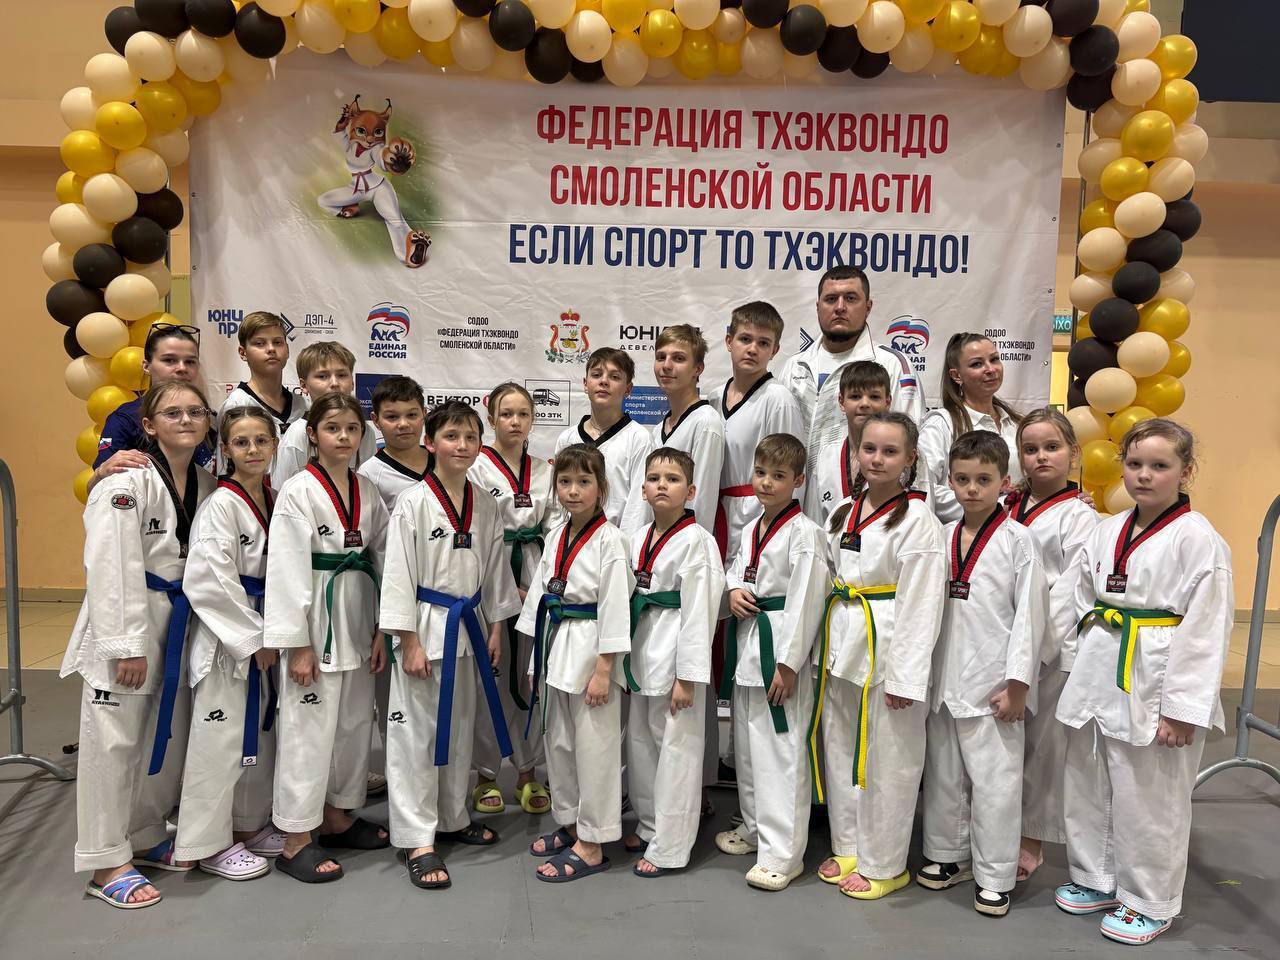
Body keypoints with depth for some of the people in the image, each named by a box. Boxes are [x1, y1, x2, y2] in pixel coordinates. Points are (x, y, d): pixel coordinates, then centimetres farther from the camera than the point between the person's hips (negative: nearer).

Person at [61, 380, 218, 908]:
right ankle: (106, 863, 12)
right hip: (124, 624, -7)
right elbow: (112, 568, -19)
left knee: (169, 736, 15)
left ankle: (145, 837, 32)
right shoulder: (126, 483, -16)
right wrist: (126, 644, -21)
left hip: (179, 622, 7)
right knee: (114, 741, 0)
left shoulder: (206, 486, 6)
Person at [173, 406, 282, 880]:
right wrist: (253, 639, -17)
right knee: (221, 738, 1)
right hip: (226, 636, -8)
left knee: (260, 731, 16)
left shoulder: (275, 500, 6)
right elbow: (211, 582, -21)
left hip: (262, 633, 8)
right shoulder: (221, 505, -16)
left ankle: (250, 824, 32)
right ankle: (211, 843, 16)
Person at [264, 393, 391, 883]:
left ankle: (337, 817, 32)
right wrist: (297, 644, -16)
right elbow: (287, 568, -14)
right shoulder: (298, 490, -11)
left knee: (354, 723, 15)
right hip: (316, 620, -6)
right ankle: (296, 841, 12)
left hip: (358, 622, 7)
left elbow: (382, 560, 9)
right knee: (309, 728, -1)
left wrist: (381, 630, 5)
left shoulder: (367, 491, 7)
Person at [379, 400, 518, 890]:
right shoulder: (413, 502, -13)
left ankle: (451, 817, 33)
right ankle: (417, 838, 11)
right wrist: (410, 641, -15)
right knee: (417, 732, 1)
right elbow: (399, 574, -13)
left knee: (460, 728, 17)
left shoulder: (485, 504, 4)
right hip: (427, 625, -6)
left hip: (468, 625, 6)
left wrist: (496, 626, 9)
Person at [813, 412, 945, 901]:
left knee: (887, 759, 5)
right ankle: (848, 846, 33)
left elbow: (920, 604, -16)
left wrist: (905, 676, -18)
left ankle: (883, 864, 22)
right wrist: (826, 648, 12)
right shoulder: (843, 512, 8)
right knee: (839, 750, 16)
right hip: (841, 642, 7)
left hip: (887, 647, -7)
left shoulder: (917, 520, -13)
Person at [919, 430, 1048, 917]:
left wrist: (1018, 684, -11)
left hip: (992, 681, -5)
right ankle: (948, 855, 33)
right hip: (944, 675, 5)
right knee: (943, 772, 16)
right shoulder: (943, 537, 6)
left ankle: (994, 877, 16)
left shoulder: (1017, 540, -7)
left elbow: (1029, 615, -8)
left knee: (995, 777, 2)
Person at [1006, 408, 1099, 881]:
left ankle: (1032, 839, 22)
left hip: (1050, 649, -4)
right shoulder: (1006, 509, 9)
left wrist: (1035, 648, -18)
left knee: (1042, 744, 6)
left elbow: (1069, 592, -12)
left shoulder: (1079, 517, -6)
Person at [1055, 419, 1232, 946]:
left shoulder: (1197, 538, -12)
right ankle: (1096, 880, 37)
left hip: (1154, 685, -6)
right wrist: (1080, 672, 11)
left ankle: (1150, 903, 26)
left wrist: (1182, 708, -15)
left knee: (1150, 802, 6)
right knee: (1087, 788, 17)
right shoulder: (1107, 531, 7)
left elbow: (1205, 630, -14)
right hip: (1098, 679, 7)